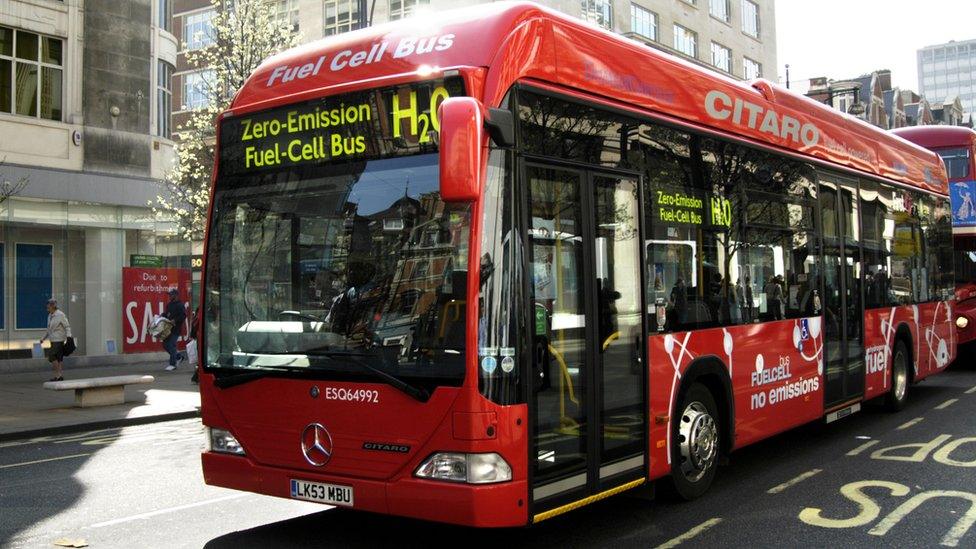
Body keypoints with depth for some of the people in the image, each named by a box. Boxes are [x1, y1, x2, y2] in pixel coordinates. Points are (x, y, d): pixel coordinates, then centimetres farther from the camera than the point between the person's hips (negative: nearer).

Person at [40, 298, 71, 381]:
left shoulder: (60, 315, -12)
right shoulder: (50, 315, 13)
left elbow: (67, 326, -13)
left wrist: (68, 337, -24)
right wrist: (43, 338, 19)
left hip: (59, 340, -8)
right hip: (53, 340, 8)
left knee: (51, 356, -12)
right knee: (59, 358, 6)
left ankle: (57, 374, -7)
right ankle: (61, 376, 7)